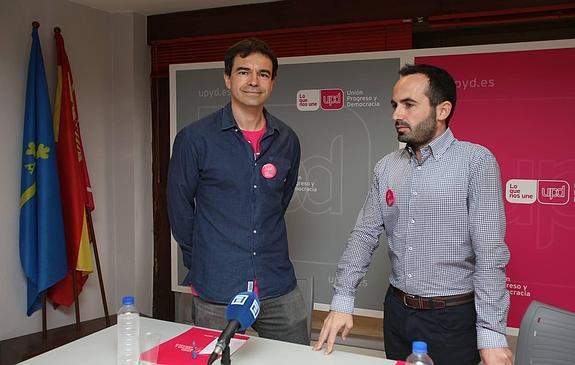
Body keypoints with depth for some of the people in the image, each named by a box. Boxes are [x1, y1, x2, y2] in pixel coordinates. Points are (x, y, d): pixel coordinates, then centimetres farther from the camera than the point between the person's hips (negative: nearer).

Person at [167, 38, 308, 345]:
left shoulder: (287, 141, 3)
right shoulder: (195, 139, -8)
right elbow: (180, 210, 0)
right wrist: (199, 265, 8)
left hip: (279, 289, 4)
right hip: (216, 293, -3)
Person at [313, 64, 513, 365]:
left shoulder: (476, 161, -12)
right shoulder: (386, 167, 3)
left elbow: (490, 252, -16)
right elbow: (364, 235, 4)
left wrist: (491, 333, -18)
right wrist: (342, 301, -2)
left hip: (453, 318, -4)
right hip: (397, 311, 5)